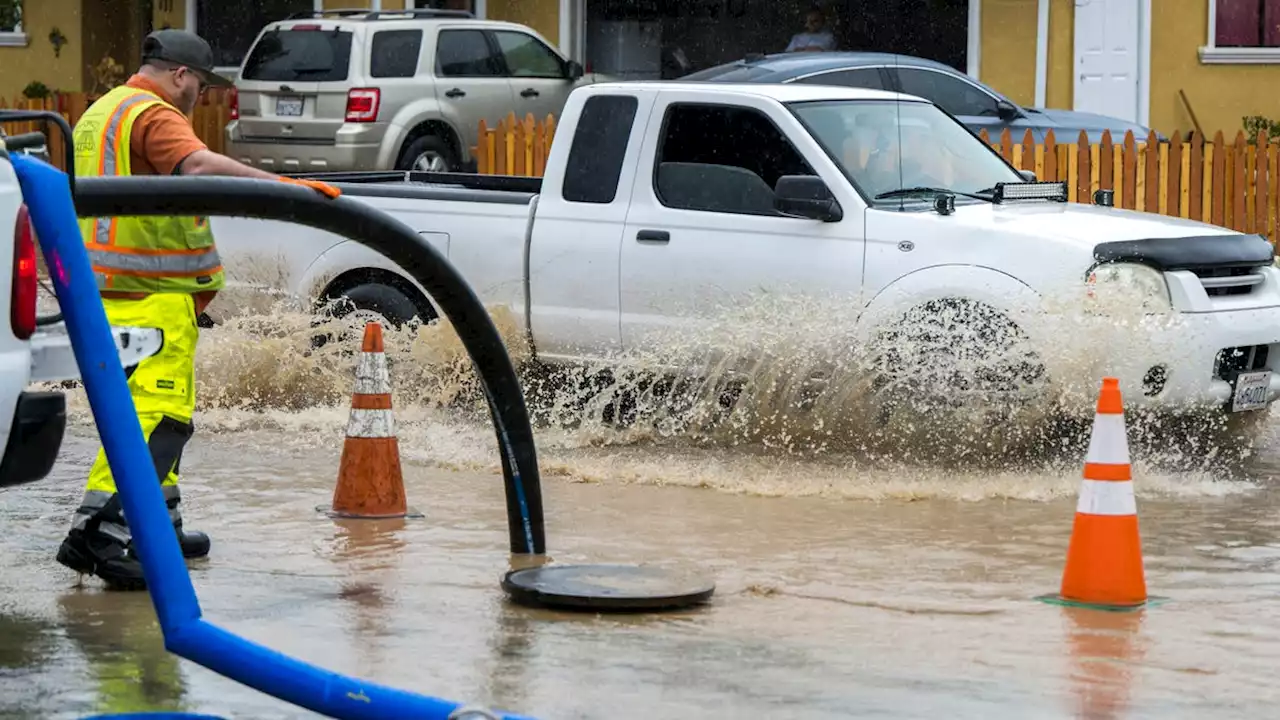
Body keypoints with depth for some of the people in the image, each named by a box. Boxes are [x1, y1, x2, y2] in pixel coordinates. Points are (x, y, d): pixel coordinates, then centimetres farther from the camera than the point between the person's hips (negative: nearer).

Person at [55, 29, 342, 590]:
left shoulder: (99, 115, 22)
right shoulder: (154, 116, -11)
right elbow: (200, 164, -31)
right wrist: (284, 185, -39)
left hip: (108, 290, 11)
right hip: (153, 296, -11)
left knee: (157, 407, 20)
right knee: (156, 413, -16)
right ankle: (96, 533, -25)